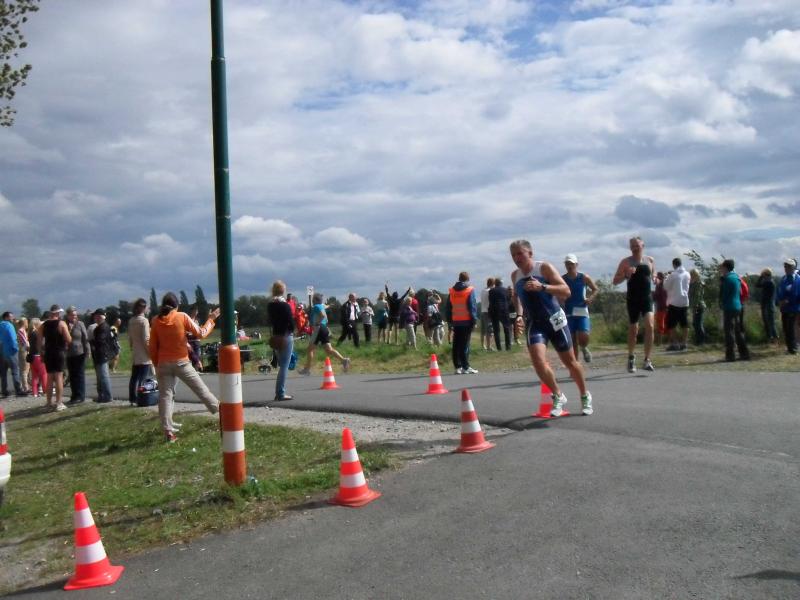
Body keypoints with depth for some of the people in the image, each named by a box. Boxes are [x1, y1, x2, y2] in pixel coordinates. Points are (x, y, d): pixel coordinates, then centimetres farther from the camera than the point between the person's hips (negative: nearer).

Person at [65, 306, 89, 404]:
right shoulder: (65, 325, 7)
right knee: (72, 376, 9)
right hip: (69, 355, 4)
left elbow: (85, 338, -3)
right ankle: (74, 396, 17)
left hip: (79, 353, -4)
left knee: (80, 375, 0)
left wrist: (86, 351, -8)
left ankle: (80, 396, 4)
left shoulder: (80, 324, -1)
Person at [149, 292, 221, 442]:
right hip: (181, 362, -2)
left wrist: (156, 364, 13)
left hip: (163, 364, 2)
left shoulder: (155, 320, 0)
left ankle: (168, 431, -2)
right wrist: (211, 319, 8)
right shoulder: (182, 317, -7)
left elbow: (152, 347, 3)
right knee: (200, 388, 12)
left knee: (165, 396, 2)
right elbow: (201, 333, -5)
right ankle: (218, 408, 24)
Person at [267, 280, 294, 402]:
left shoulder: (270, 305, 7)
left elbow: (270, 320, 10)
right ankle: (280, 393, -3)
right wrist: (292, 332, 5)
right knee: (284, 366, -3)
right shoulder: (285, 305, -12)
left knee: (282, 365, 16)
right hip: (286, 336, -7)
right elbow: (291, 321, -10)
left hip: (275, 336, 7)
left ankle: (279, 392, 17)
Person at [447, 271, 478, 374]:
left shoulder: (452, 291, 9)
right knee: (465, 344, -4)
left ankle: (457, 367, 8)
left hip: (455, 322, 4)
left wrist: (450, 321, 14)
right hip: (467, 321, -4)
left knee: (456, 345, 7)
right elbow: (473, 307, -10)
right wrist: (474, 320, -6)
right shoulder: (470, 290, -4)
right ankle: (465, 367, -5)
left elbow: (449, 307, 10)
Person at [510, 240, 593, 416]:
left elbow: (566, 291, -17)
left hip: (555, 320, -3)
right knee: (538, 361, -19)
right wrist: (519, 314, 9)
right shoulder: (515, 275, 6)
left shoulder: (544, 268, -9)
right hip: (534, 323, 3)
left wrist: (542, 287, -30)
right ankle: (558, 396, 4)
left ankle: (585, 396, 31)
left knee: (570, 362, 8)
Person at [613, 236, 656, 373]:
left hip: (647, 298, 1)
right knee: (633, 330, 7)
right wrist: (626, 275, -19)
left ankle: (647, 360, -15)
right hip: (633, 300, -1)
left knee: (649, 326, -17)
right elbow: (615, 281, -1)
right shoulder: (626, 262, -1)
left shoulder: (650, 260, 7)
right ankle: (631, 357, 30)